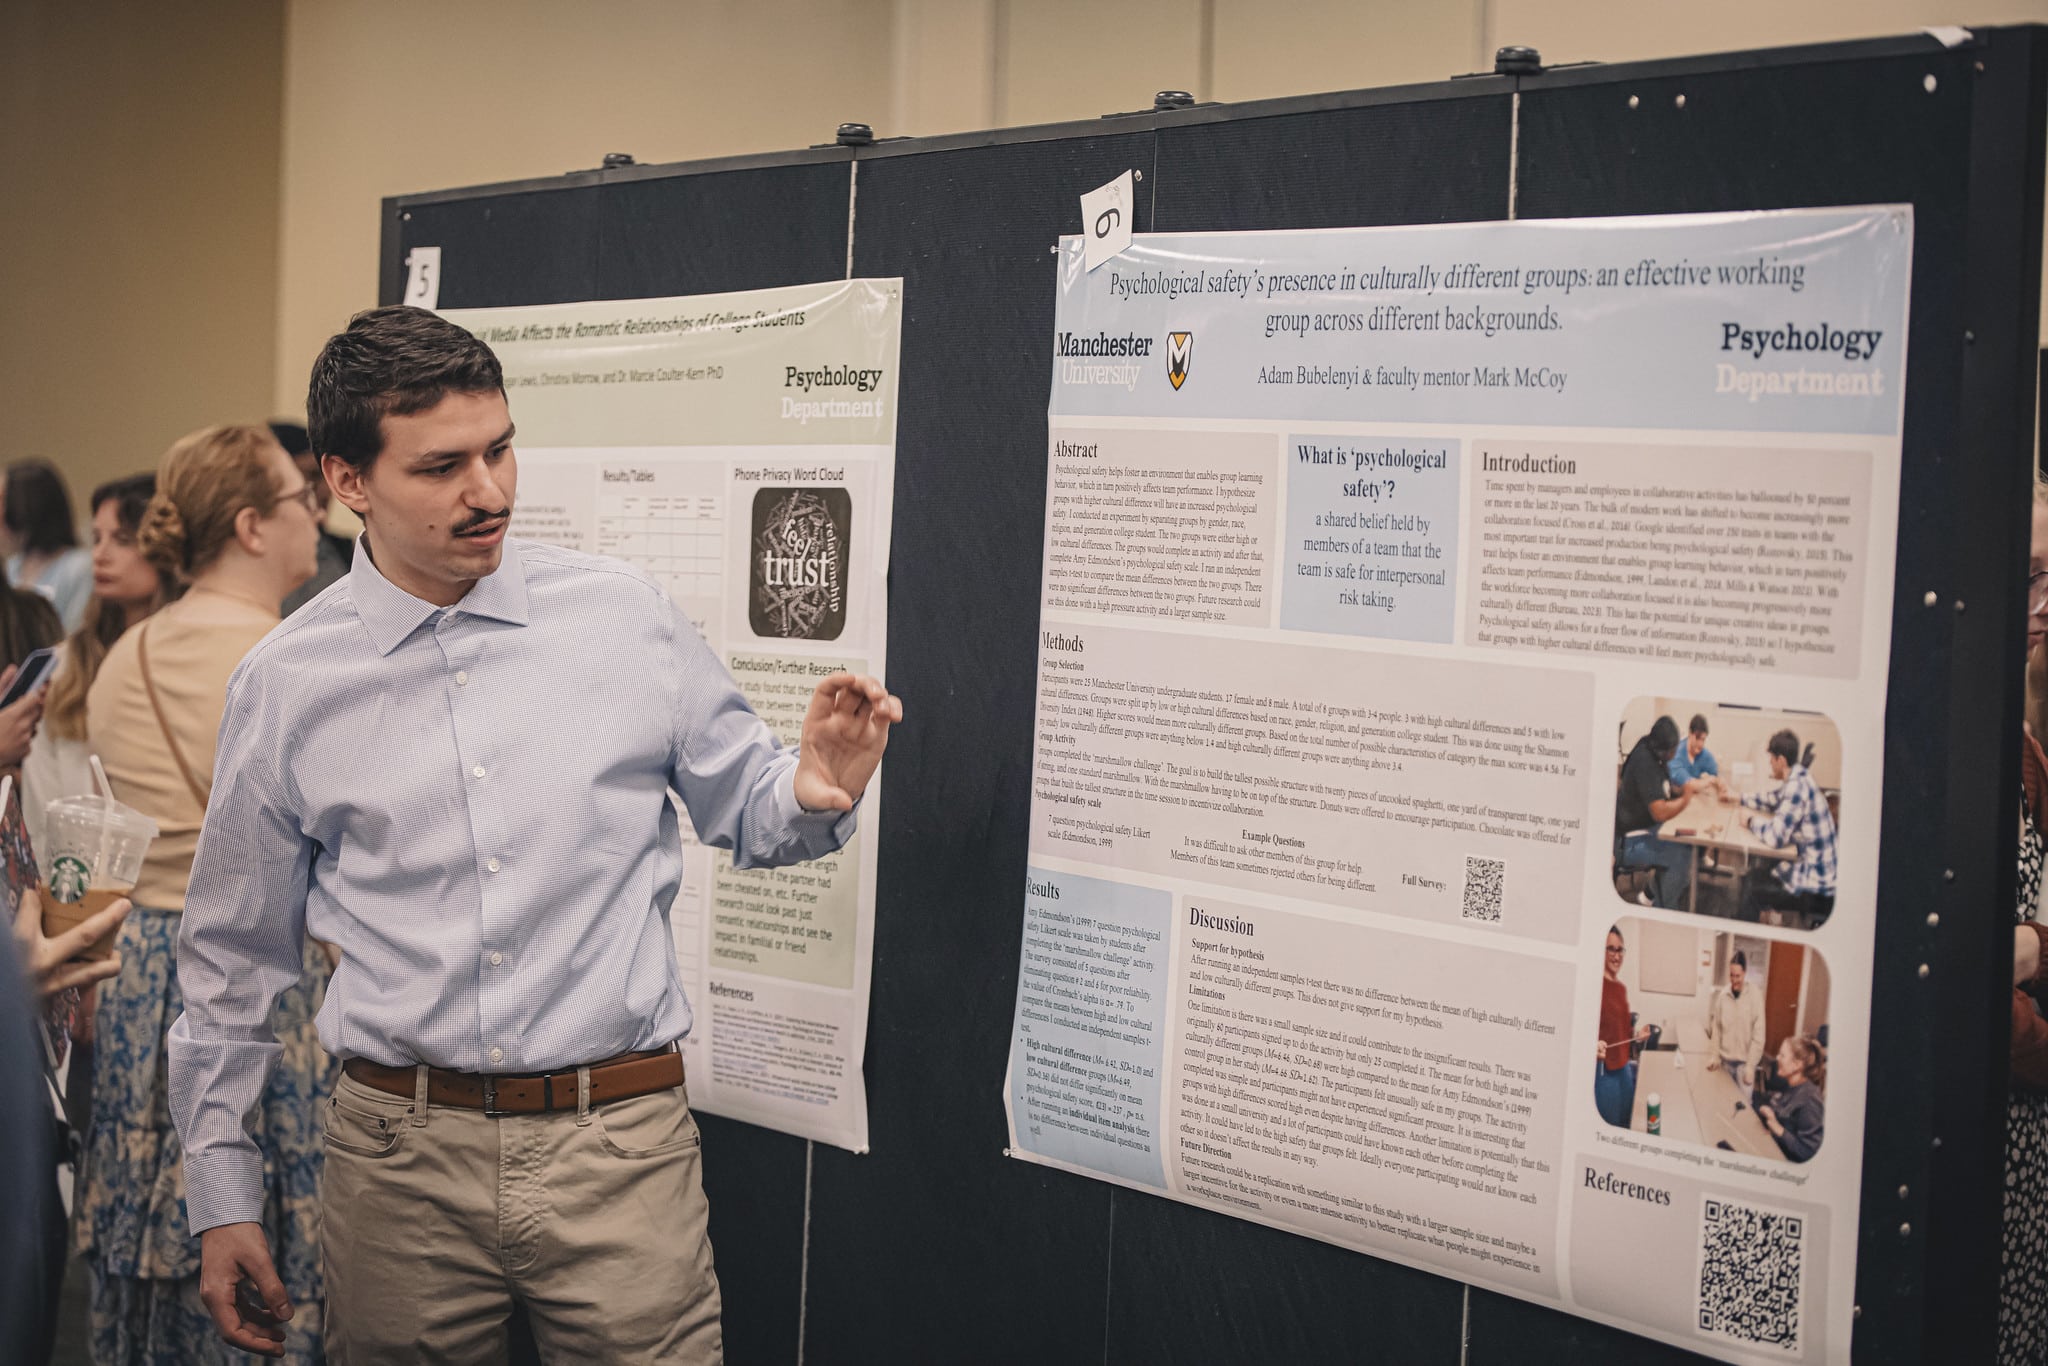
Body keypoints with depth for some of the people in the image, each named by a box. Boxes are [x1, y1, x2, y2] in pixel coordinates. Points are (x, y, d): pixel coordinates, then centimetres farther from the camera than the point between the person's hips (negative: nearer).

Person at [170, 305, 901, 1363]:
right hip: (400, 1161, 1)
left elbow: (742, 808, 10)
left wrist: (813, 793, -14)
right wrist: (222, 1196, 10)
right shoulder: (286, 683, 1)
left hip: (621, 1153, 0)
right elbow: (233, 959, 9)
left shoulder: (625, 616, 0)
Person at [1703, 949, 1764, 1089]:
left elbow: (1758, 1035, -10)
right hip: (1725, 1059, 4)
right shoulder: (1722, 994, 1)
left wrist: (1751, 1065, -13)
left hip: (1744, 1061, -4)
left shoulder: (1755, 996, -11)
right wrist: (1714, 1055, 2)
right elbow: (1716, 1028, 8)